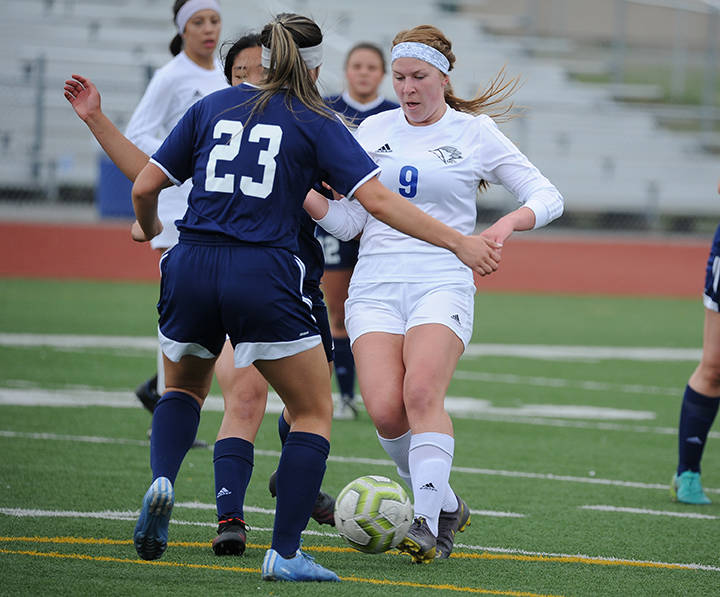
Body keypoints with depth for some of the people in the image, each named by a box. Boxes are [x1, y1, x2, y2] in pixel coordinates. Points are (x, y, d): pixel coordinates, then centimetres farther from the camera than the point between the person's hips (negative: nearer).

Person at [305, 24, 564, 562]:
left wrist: (508, 222, -15)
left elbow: (548, 197, 5)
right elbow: (348, 221, 12)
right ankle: (446, 504, 7)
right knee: (386, 411, -16)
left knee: (422, 395, -27)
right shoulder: (374, 130, 13)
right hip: (375, 284, 3)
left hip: (442, 283, -2)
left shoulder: (474, 132, 5)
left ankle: (430, 522, -23)